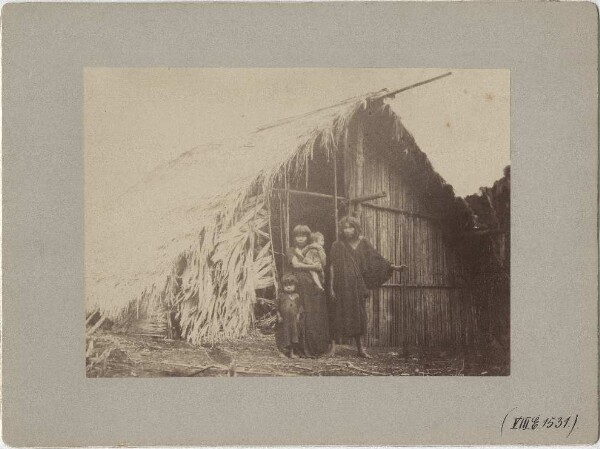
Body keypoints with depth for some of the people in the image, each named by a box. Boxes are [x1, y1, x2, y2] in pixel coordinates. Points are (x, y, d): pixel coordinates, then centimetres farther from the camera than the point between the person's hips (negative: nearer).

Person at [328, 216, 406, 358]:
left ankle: (360, 348, 12)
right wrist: (331, 288, -8)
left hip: (357, 285, 3)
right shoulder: (337, 246, -2)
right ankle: (333, 346, 1)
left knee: (358, 314, 5)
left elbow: (377, 259, 9)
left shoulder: (362, 243, 7)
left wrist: (395, 267, 3)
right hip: (342, 285, -3)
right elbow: (332, 267, -3)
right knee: (340, 314, -5)